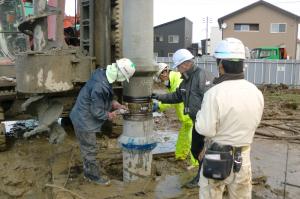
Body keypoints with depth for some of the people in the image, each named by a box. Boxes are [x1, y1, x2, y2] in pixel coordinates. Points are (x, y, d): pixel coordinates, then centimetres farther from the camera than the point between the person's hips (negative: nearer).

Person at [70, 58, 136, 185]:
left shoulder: (102, 74, -5)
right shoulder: (100, 87, -34)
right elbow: (97, 111, -24)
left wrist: (115, 104, 4)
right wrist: (109, 115, -8)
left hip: (83, 118, 10)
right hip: (84, 121, -10)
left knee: (87, 148, 22)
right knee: (89, 150, 8)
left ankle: (88, 172, 38)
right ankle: (94, 176, 25)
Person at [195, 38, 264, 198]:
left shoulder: (214, 93, -23)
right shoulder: (256, 92, -5)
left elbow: (205, 130, -20)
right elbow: (254, 122, 7)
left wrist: (200, 114, -3)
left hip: (217, 157, -4)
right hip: (243, 157, 5)